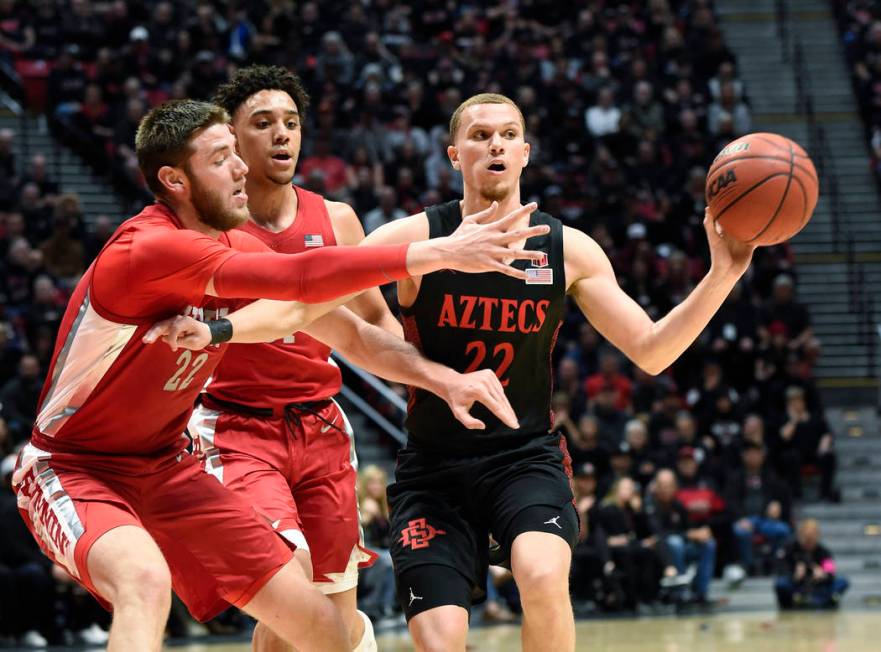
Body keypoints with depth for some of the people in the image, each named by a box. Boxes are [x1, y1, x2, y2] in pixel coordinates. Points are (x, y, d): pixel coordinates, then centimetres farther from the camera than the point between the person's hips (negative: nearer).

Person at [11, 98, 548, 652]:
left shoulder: (234, 246, 2)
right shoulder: (150, 248, -27)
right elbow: (300, 279, -36)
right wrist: (438, 254, -35)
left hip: (166, 469, 8)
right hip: (72, 473, -8)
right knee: (145, 579, -40)